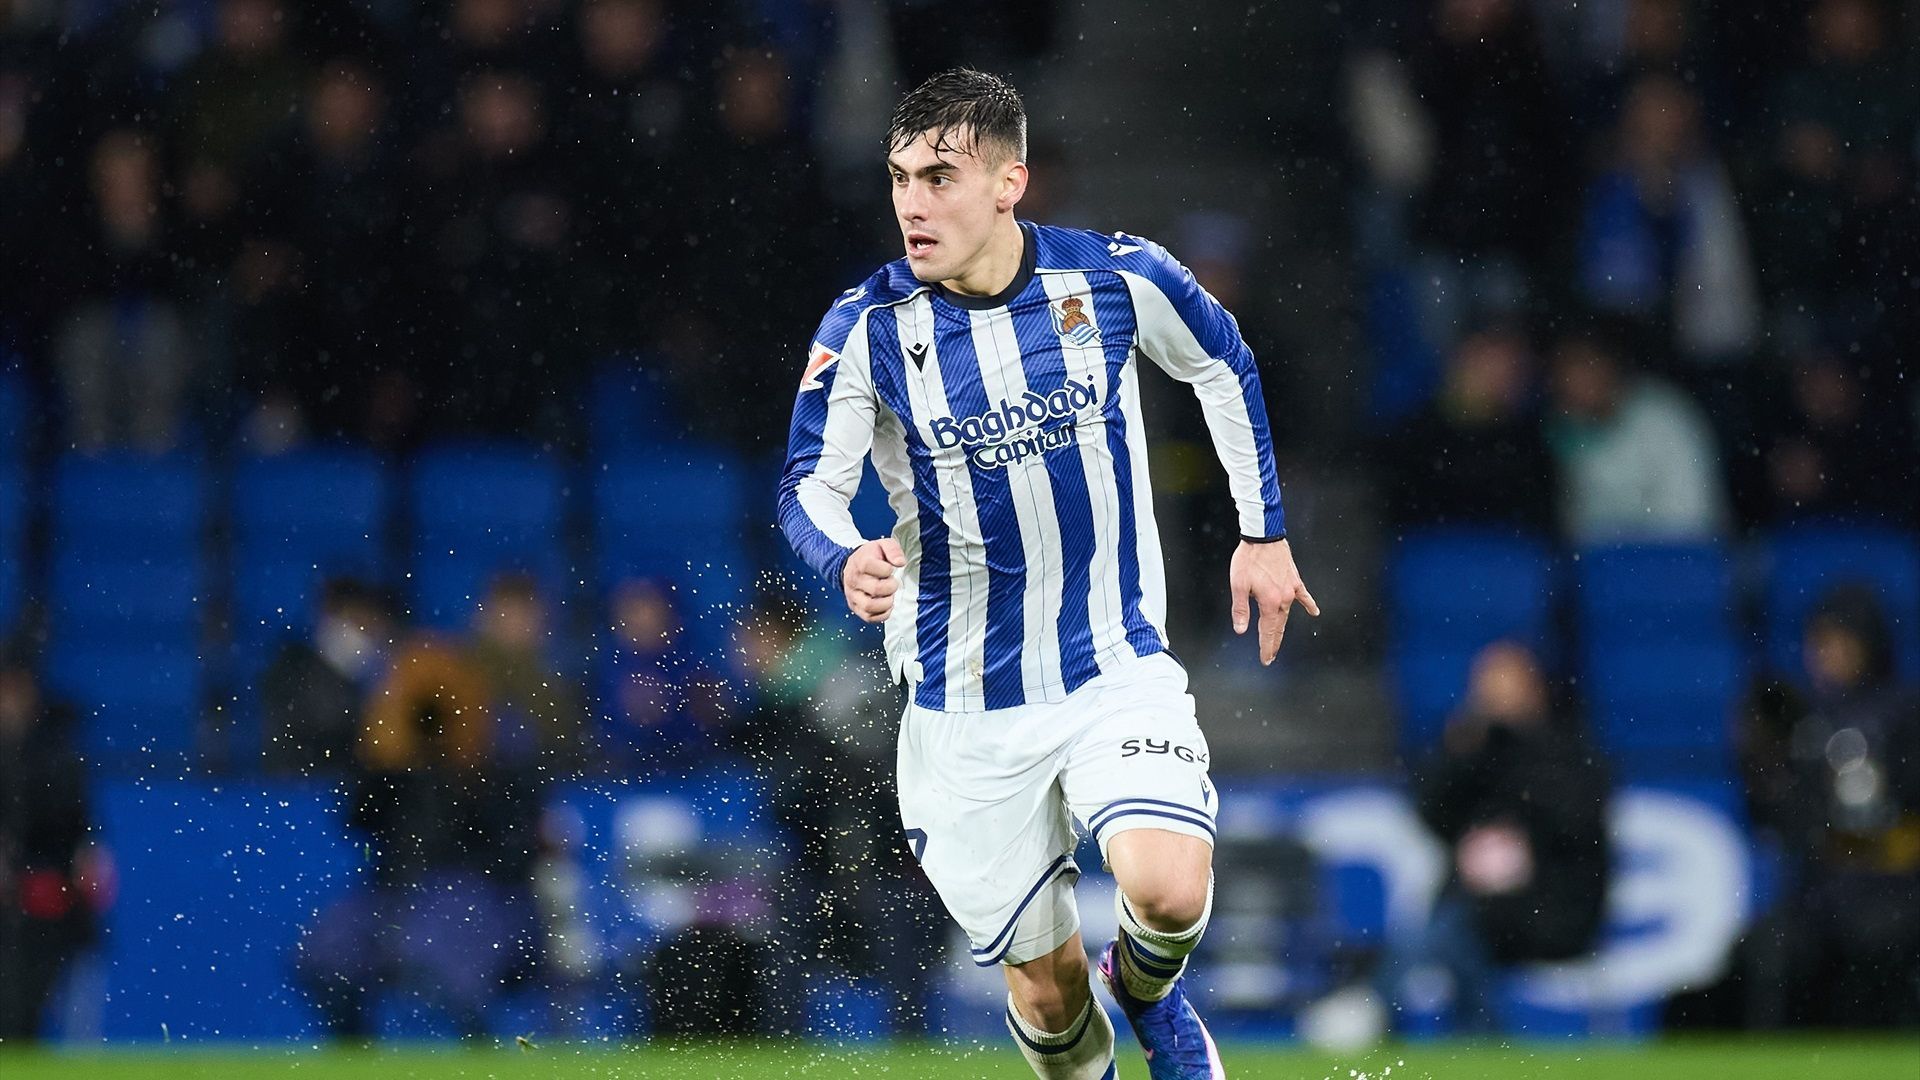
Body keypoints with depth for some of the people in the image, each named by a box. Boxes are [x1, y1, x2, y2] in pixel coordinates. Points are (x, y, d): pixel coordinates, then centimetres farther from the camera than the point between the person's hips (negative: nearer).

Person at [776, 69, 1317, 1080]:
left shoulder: (1116, 278, -8)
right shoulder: (865, 329, -10)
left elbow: (1225, 367, 11)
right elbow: (808, 486, -10)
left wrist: (1264, 534, 14)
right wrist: (849, 559, -33)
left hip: (1118, 667, 0)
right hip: (966, 709, 0)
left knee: (1169, 892, -24)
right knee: (1044, 982, 3)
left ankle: (1148, 990, 13)